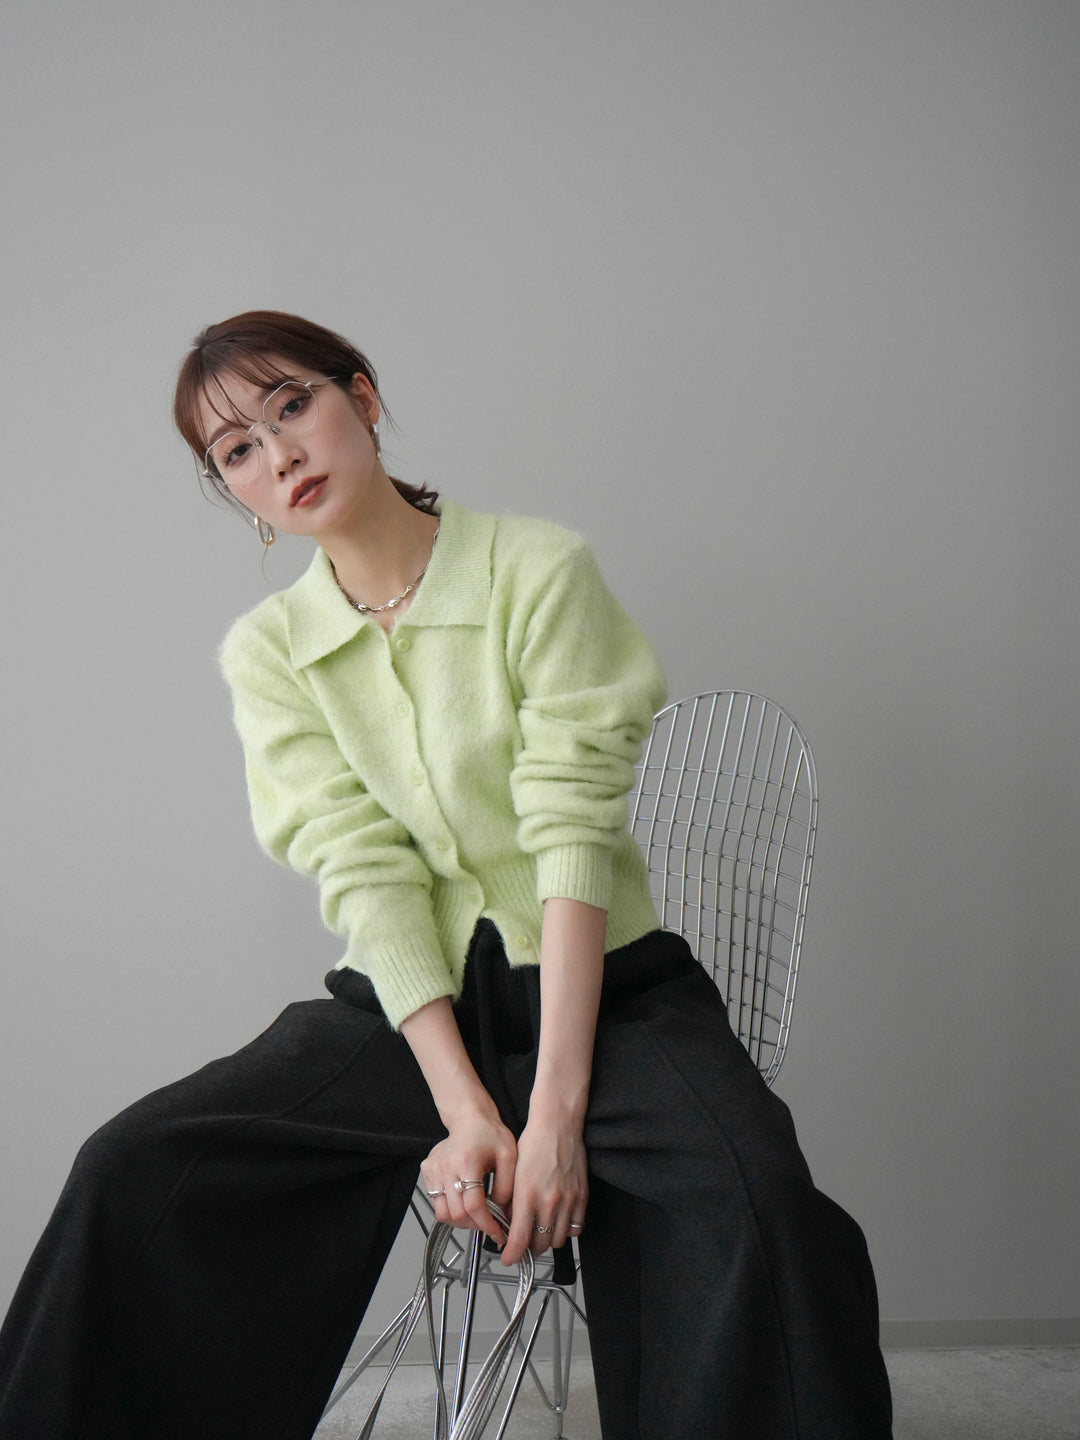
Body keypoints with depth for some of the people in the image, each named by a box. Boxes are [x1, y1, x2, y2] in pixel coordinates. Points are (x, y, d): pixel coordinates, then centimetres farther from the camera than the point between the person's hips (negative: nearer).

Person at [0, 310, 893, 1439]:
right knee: (133, 1173, -18)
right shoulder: (266, 651, 5)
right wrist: (466, 1112, -18)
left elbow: (573, 836, -12)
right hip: (407, 1008, 3)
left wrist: (555, 1106, -21)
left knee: (756, 1204, -32)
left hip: (599, 984, -2)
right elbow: (364, 876, -6)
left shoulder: (538, 570, -4)